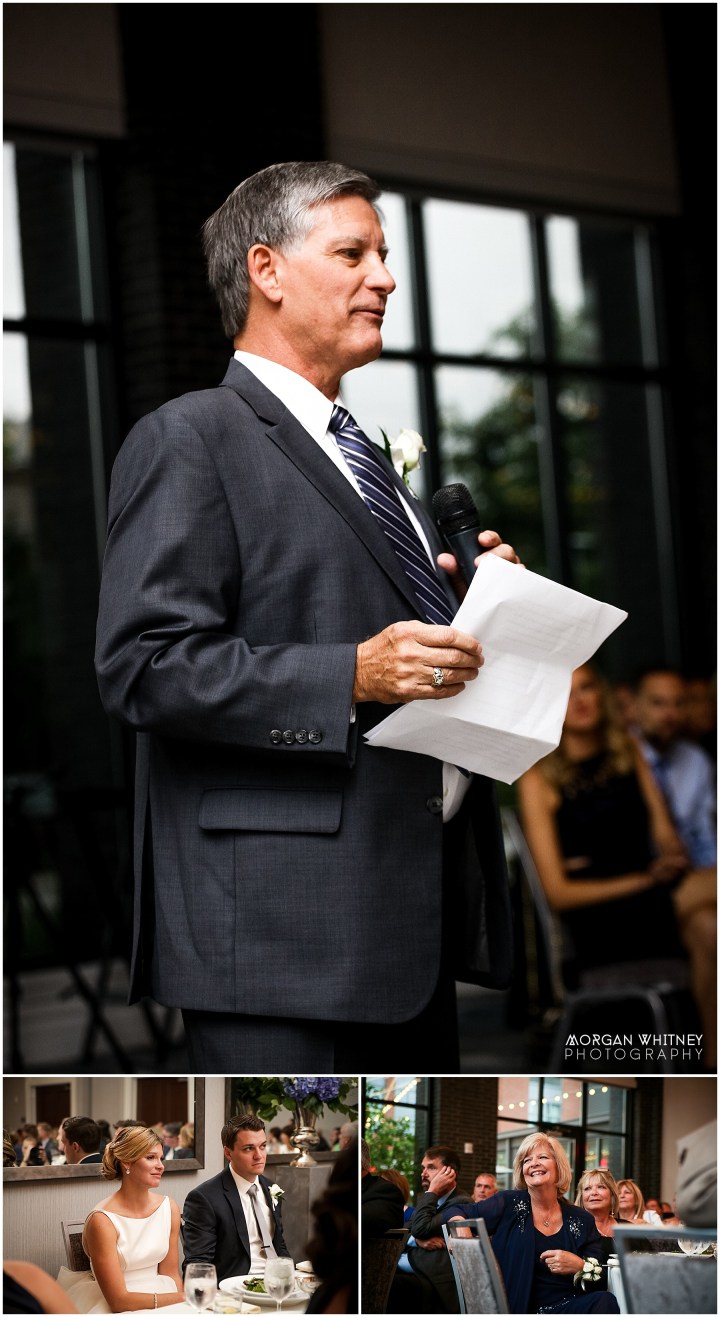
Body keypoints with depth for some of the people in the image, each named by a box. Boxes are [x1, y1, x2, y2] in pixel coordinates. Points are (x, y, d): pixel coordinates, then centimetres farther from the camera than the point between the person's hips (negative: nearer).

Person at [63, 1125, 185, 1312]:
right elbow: (118, 1300, -16)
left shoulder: (169, 1208, 1)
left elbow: (171, 1274, 7)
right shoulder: (102, 1220, -16)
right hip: (114, 1309, -5)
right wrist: (181, 1298, -17)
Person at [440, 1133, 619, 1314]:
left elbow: (603, 1279, 9)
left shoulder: (582, 1220, 11)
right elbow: (454, 1212, 12)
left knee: (605, 1301, -31)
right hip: (518, 1309, -3)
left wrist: (580, 1267, -13)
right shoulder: (508, 1204, 6)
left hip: (568, 1307, 3)